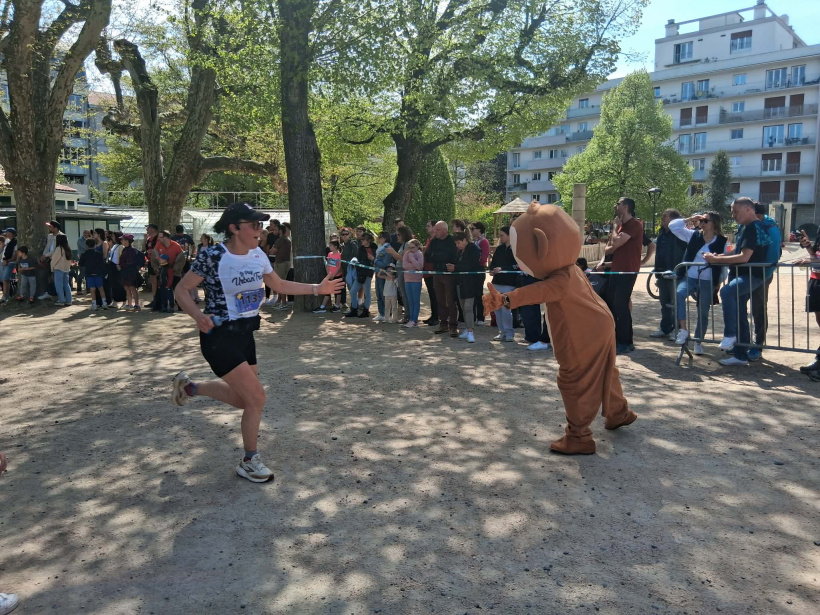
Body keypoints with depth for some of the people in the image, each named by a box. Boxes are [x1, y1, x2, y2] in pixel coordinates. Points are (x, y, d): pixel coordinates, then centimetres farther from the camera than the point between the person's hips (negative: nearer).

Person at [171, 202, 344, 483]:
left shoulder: (258, 255, 1)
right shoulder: (213, 256, -18)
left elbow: (280, 285, 14)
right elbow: (181, 290, -13)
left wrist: (317, 288, 8)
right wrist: (198, 316, -31)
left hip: (245, 334, 8)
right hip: (219, 337, -8)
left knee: (243, 399, 17)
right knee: (257, 397, -9)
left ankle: (188, 386, 40)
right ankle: (249, 462, 13)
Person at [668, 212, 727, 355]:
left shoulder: (722, 241, 1)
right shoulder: (693, 235, 4)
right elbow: (673, 226, 1)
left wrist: (719, 281, 0)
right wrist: (690, 219, -3)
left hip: (708, 282, 0)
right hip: (689, 277, 0)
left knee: (703, 313, 6)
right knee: (678, 293, -32)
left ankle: (698, 342, 22)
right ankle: (683, 330, -29)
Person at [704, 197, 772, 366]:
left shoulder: (754, 229, -14)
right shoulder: (747, 228, 16)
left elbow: (744, 257, -23)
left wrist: (716, 260, -18)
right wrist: (719, 256, 10)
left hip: (751, 276, -10)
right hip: (741, 276, 10)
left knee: (726, 292, -37)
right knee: (739, 314, 10)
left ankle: (730, 334, -27)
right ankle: (740, 355, 18)